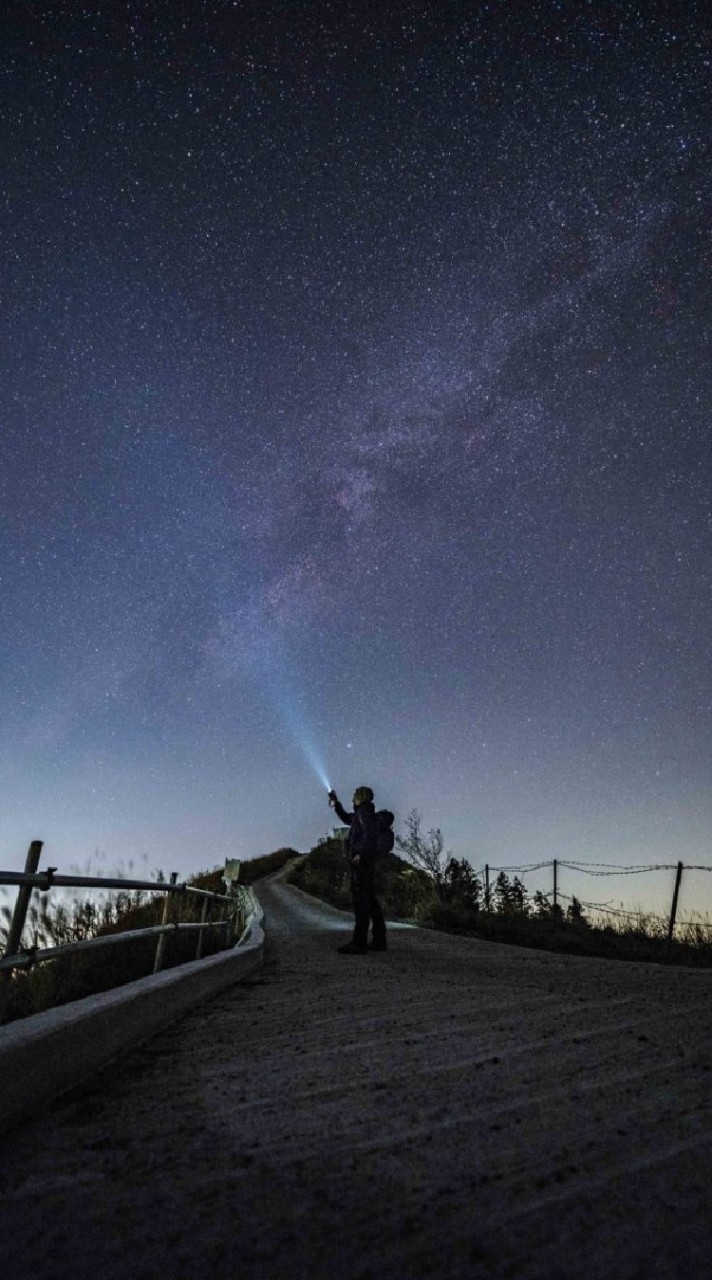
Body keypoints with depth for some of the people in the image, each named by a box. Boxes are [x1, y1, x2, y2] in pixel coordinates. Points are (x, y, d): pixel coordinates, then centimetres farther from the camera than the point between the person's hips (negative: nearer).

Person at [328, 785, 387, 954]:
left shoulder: (364, 812, -9)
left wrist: (360, 854, -25)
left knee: (361, 901, -9)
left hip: (361, 863, -10)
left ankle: (358, 943, -9)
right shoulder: (360, 814, 20)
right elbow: (347, 819, 38)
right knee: (371, 902, 12)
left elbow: (370, 833, -24)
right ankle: (379, 941, 17)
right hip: (365, 863, 10)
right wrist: (336, 803, 32)